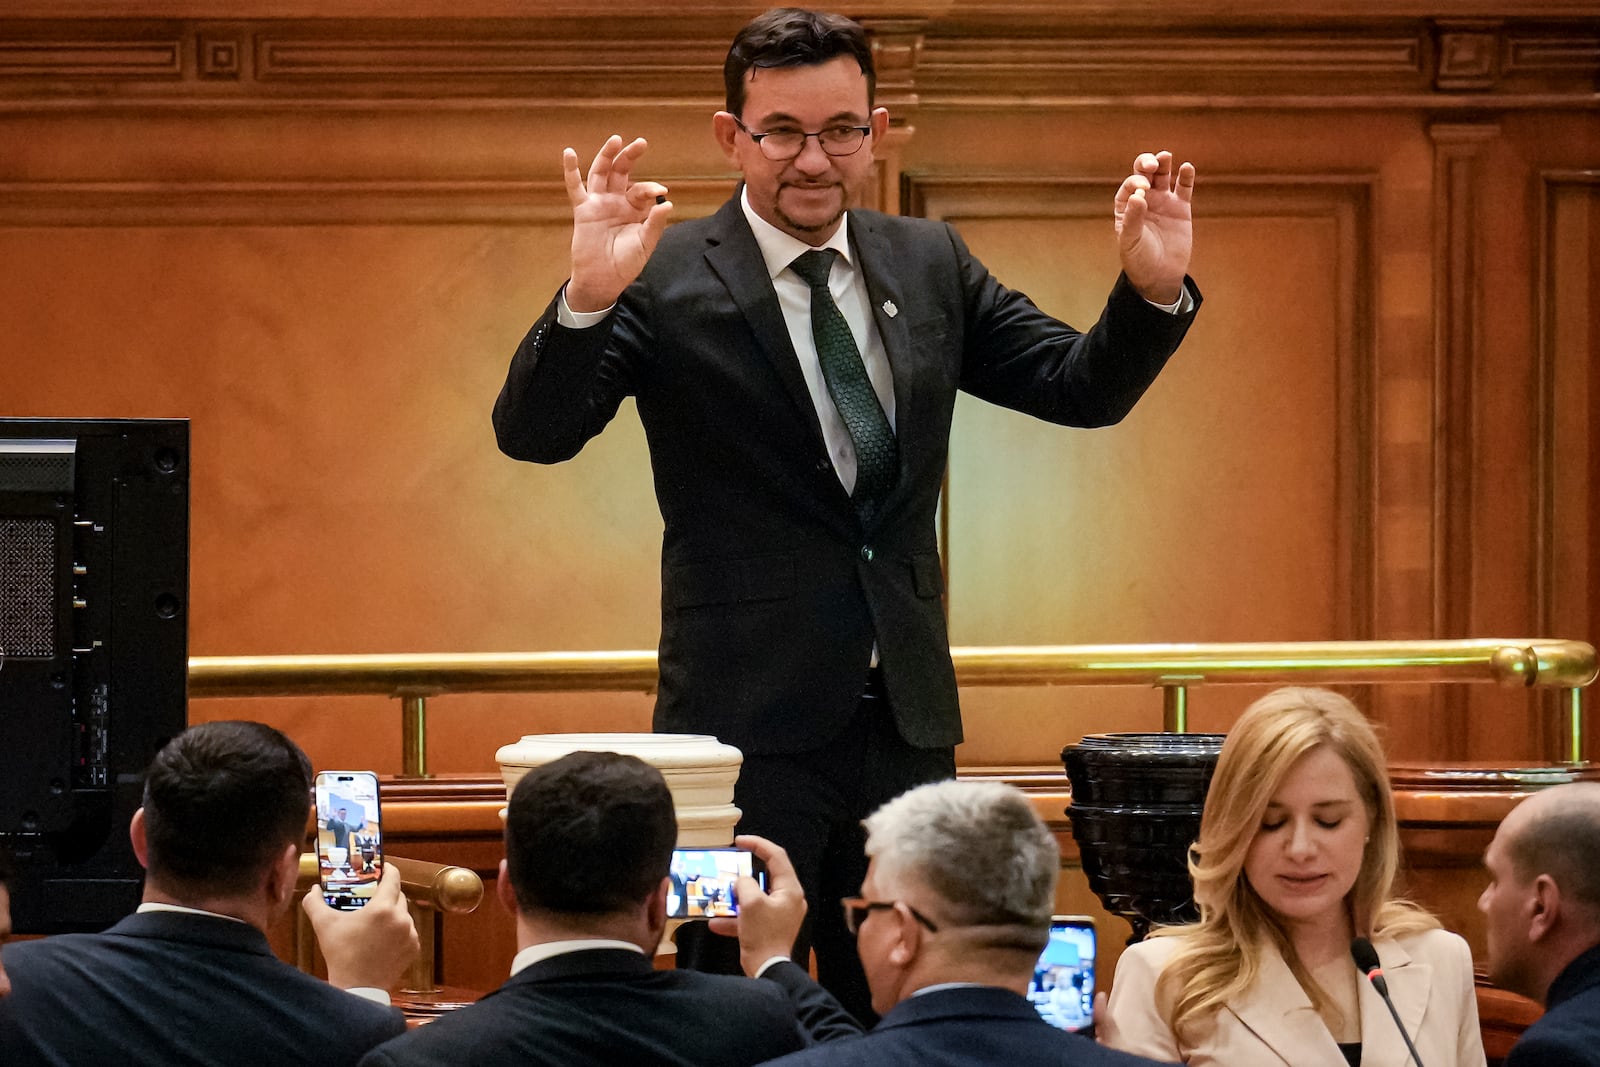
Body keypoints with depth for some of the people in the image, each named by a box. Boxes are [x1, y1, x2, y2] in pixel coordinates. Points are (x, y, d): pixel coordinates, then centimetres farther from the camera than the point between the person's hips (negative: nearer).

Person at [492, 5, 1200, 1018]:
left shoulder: (930, 263, 9)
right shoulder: (666, 280, -7)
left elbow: (1085, 386, 8)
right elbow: (533, 432, -16)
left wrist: (1154, 287, -11)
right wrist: (588, 298, -35)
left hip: (906, 717, 5)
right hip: (747, 724, -5)